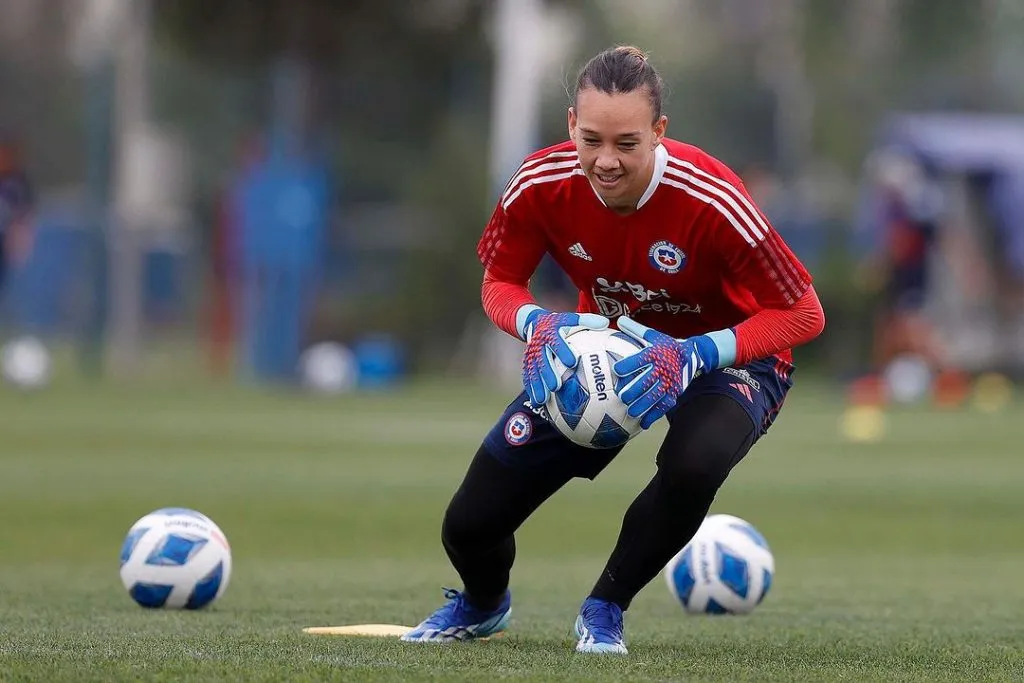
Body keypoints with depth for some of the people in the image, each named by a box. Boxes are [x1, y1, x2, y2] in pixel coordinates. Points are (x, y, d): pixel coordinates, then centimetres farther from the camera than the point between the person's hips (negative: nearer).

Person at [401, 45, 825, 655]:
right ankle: (483, 603, 38)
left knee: (694, 463, -40)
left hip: (725, 355, -3)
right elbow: (500, 282, -4)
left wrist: (699, 354, -38)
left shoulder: (712, 200, -33)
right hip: (599, 346, 4)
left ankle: (606, 609, -10)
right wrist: (537, 326, -28)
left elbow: (803, 314, -25)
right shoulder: (541, 185, -22)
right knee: (469, 524, -4)